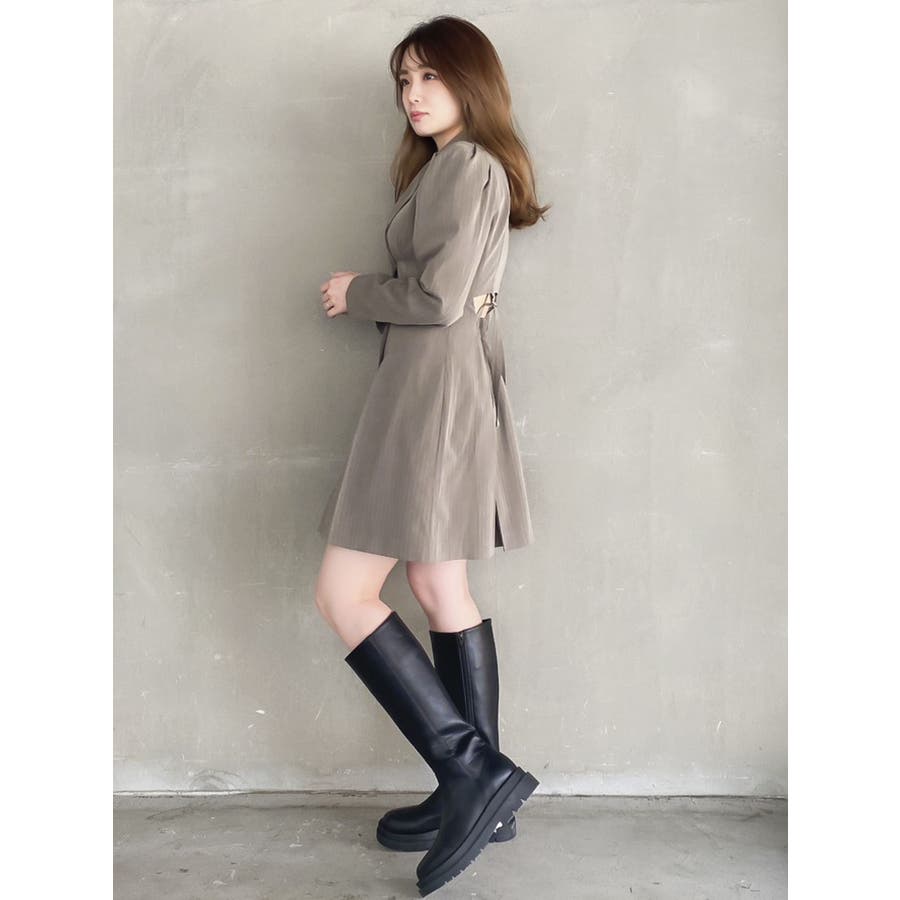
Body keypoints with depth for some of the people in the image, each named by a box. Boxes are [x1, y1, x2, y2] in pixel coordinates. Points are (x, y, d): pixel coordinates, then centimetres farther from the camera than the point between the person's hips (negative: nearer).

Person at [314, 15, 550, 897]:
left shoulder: (464, 164, -9)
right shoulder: (450, 167, 22)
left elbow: (438, 299, -19)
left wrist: (355, 292, -2)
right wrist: (370, 293, -3)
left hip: (434, 390, -11)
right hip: (441, 385, 11)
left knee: (345, 595, -10)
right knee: (442, 592, 11)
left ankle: (475, 772, -7)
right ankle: (479, 793, 19)